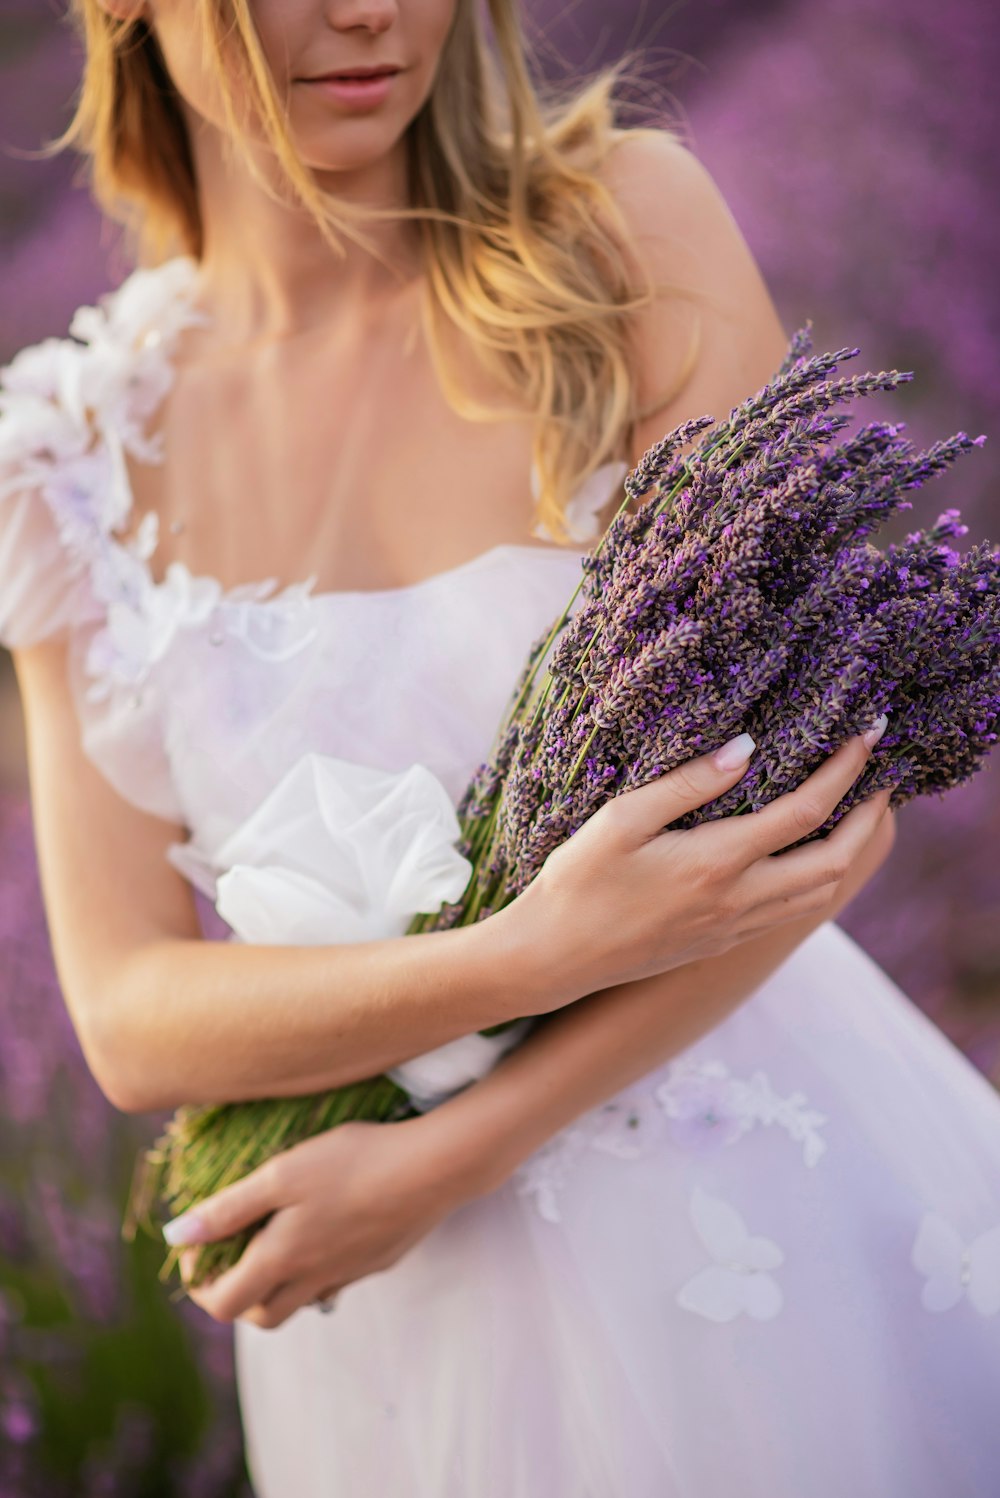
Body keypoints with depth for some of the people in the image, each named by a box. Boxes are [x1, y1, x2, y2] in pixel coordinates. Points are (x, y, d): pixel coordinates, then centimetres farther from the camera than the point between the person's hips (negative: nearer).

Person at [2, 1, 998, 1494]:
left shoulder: (632, 224, -10)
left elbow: (802, 793, -14)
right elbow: (130, 1019, -10)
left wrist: (439, 1155, -19)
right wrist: (537, 951, -26)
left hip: (792, 1205, -1)